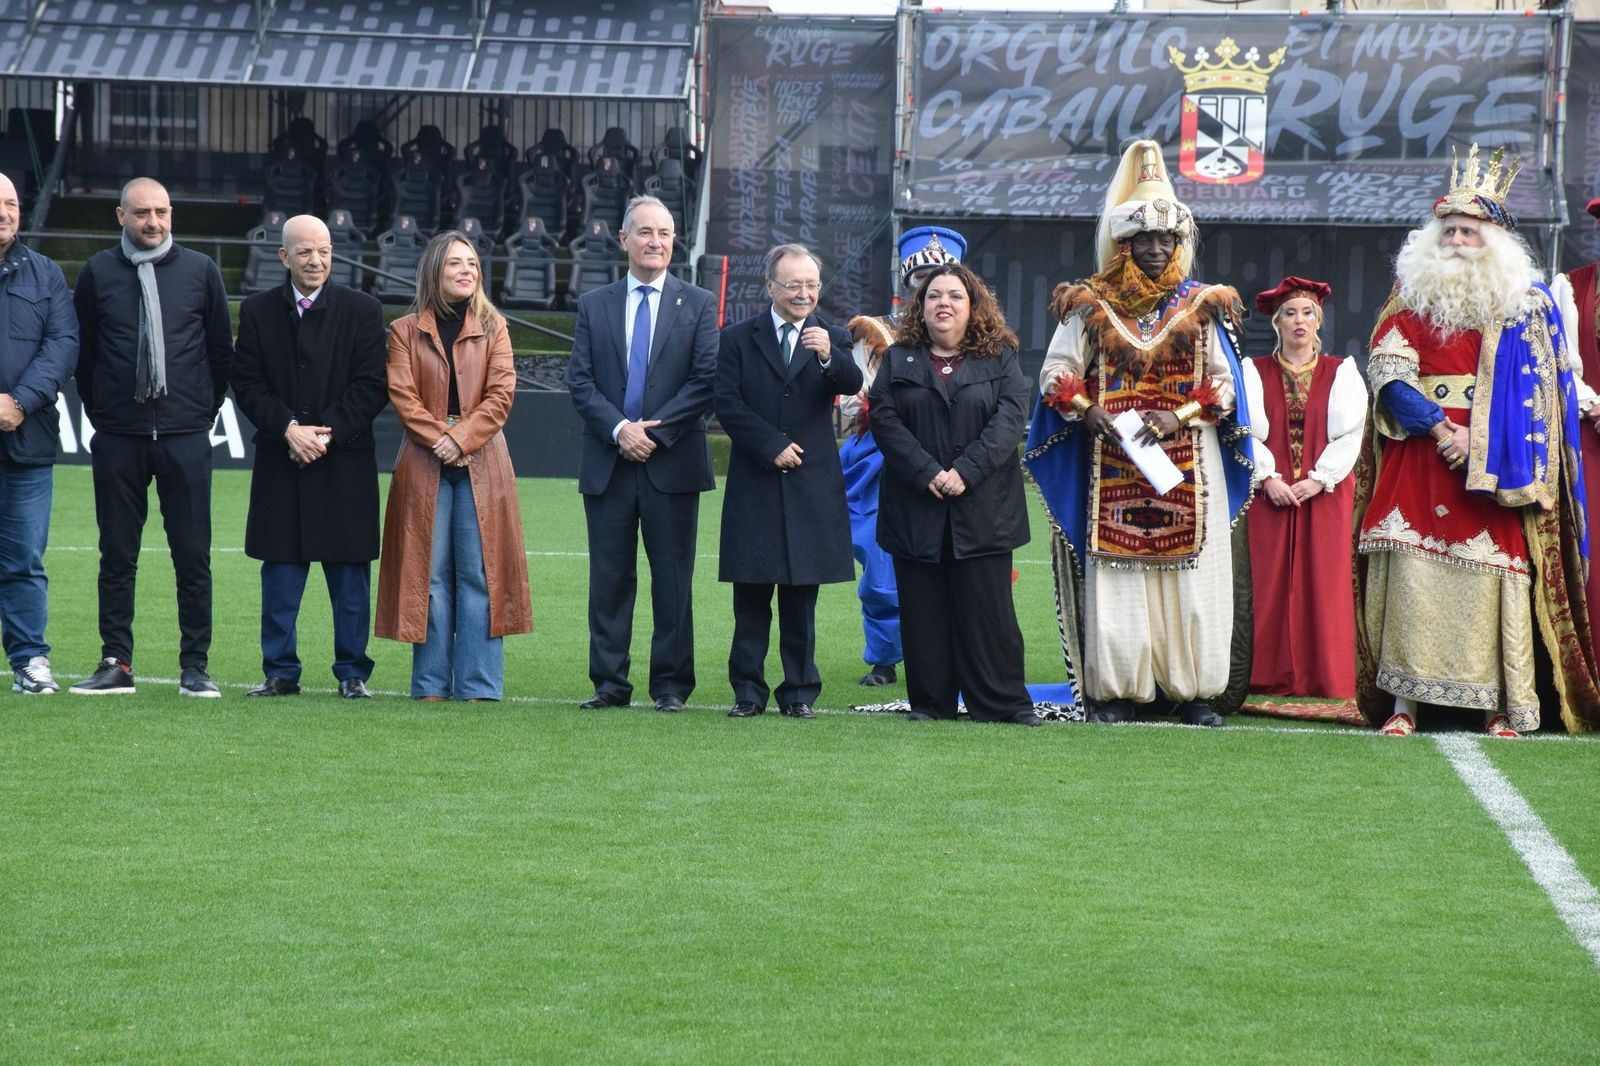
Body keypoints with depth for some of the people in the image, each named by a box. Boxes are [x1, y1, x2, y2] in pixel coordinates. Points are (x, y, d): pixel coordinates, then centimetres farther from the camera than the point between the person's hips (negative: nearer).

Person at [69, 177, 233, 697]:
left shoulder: (200, 270, 5)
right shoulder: (98, 273, 3)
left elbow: (221, 348, 11)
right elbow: (82, 348, 11)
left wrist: (205, 409, 8)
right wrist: (100, 410, 9)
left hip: (186, 437, 0)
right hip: (118, 439, 0)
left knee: (193, 556, 0)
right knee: (117, 554, 4)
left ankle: (195, 667, 5)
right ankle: (116, 663, 9)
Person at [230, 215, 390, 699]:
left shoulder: (362, 311, 2)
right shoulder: (258, 312, 6)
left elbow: (373, 387, -2)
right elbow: (247, 385, 2)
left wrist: (326, 432, -12)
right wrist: (288, 428, -12)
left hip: (345, 464, -1)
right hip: (279, 463, 1)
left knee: (350, 577, 2)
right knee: (280, 574, 4)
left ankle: (352, 673, 9)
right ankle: (280, 672, 11)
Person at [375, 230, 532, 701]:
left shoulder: (492, 327, 9)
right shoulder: (405, 331, 8)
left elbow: (501, 392, 0)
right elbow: (402, 394, -1)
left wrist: (462, 439, -12)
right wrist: (438, 438, -14)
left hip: (481, 464, 0)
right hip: (425, 465, 0)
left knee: (479, 573, -3)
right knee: (430, 573, 0)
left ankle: (478, 685, -1)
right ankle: (432, 683, 4)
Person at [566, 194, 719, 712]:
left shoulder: (698, 305, 6)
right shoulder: (594, 305, 10)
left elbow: (706, 381, -3)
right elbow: (580, 381, 3)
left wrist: (655, 431, -12)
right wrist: (619, 429, -12)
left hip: (672, 463, -1)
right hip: (607, 465, 2)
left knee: (673, 581, 1)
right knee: (609, 578, 4)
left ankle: (671, 685, 6)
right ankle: (610, 683, 9)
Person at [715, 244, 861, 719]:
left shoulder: (831, 339, 6)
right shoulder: (739, 339, 5)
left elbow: (852, 384, -13)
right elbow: (727, 404, -2)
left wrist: (828, 355, -33)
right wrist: (771, 446, -11)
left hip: (811, 486, 0)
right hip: (754, 484, 0)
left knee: (801, 599, 4)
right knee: (751, 599, 2)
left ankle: (799, 691, 10)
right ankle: (748, 691, 7)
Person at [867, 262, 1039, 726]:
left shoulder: (999, 358, 7)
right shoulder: (899, 360, 10)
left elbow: (1011, 418, -4)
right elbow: (884, 419, -1)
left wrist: (966, 471, -16)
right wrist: (927, 473, -14)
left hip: (983, 508, -1)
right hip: (916, 509, 1)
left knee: (987, 607, -2)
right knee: (923, 608, 2)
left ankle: (1003, 701, 3)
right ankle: (929, 702, 8)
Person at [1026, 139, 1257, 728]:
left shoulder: (1201, 307, 8)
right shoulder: (1092, 307, 6)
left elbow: (1225, 383, 6)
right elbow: (1056, 374, 6)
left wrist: (1182, 415, -10)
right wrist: (1089, 412, -12)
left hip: (1188, 467, 0)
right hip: (1113, 465, 0)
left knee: (1190, 573, -3)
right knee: (1115, 573, -5)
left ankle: (1195, 693, 0)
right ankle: (1116, 690, -1)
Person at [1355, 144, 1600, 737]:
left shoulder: (1525, 306, 8)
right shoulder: (1411, 296, 12)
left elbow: (1534, 392, 3)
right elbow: (1386, 368, 1)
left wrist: (1481, 443, -10)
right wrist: (1435, 424, -13)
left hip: (1493, 464, -1)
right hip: (1417, 459, 1)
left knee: (1492, 573, -8)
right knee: (1411, 571, -8)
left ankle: (1503, 705, -4)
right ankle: (1403, 700, -7)